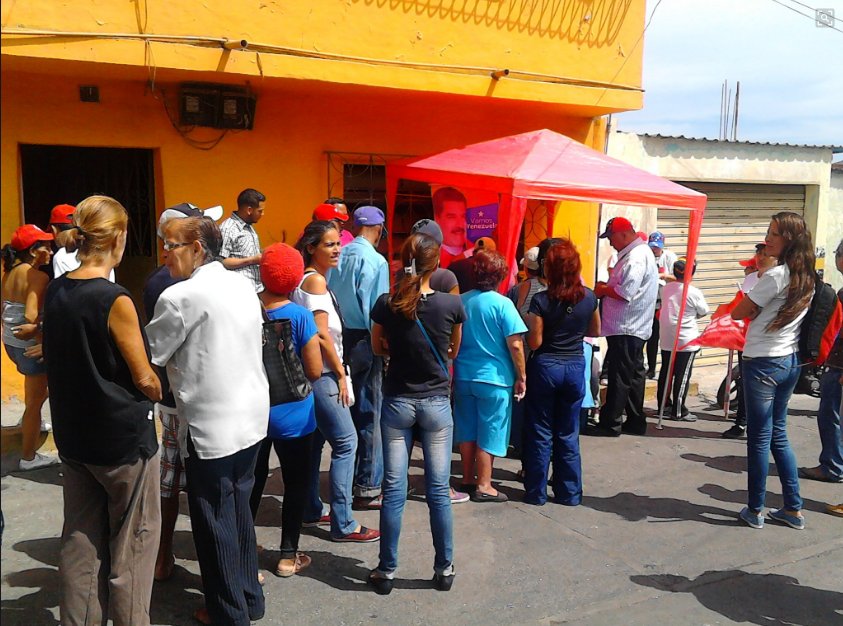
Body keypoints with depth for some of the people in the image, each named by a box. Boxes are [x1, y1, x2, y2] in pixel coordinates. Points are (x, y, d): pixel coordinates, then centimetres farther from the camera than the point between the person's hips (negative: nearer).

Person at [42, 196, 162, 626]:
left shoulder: (55, 292, 0)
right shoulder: (115, 300, -21)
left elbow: (61, 360, 9)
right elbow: (144, 378, -15)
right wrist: (157, 393, 5)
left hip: (73, 433, 7)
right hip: (123, 437, -7)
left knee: (80, 538, 18)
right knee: (133, 541, 9)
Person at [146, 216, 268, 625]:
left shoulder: (180, 297, -16)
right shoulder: (243, 285, 4)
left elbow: (148, 356, -8)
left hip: (210, 427, -7)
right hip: (252, 418, 7)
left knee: (215, 522, 9)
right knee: (239, 511, 20)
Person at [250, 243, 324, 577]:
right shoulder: (301, 317, -18)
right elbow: (315, 371, -15)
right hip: (291, 415, -4)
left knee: (253, 482, 19)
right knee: (296, 485, 12)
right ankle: (288, 556, 21)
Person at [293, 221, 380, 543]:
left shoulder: (307, 279, 14)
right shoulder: (316, 280, -15)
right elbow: (322, 335, -20)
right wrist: (340, 374, -12)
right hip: (321, 374, -10)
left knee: (315, 440, 17)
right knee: (346, 442, -5)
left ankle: (311, 511, 29)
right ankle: (343, 524, 1)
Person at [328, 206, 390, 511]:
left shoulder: (339, 256, 3)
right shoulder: (375, 261, -13)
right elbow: (375, 308, -15)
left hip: (339, 337, 6)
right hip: (363, 340, -6)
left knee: (346, 409, 17)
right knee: (369, 413, 2)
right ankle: (368, 487, 9)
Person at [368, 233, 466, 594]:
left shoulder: (385, 304, -8)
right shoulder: (451, 304, -10)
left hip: (397, 401, 1)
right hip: (436, 403, 0)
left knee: (394, 490, 6)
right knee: (438, 491, 8)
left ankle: (386, 571, 16)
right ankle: (444, 569, 20)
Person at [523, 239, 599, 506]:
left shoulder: (541, 300, -14)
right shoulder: (589, 298, -3)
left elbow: (534, 342, -13)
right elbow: (595, 332, 11)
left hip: (545, 367, -3)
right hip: (575, 367, 3)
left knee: (540, 432, 9)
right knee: (568, 434, 13)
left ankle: (536, 492, 17)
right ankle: (569, 492, 20)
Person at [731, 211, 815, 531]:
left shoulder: (776, 275, -18)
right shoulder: (807, 277, 8)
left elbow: (738, 313, -10)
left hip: (763, 364, -8)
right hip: (790, 362, 8)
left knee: (759, 439, 2)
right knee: (778, 435, 17)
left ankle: (755, 510, 13)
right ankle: (793, 509, 23)